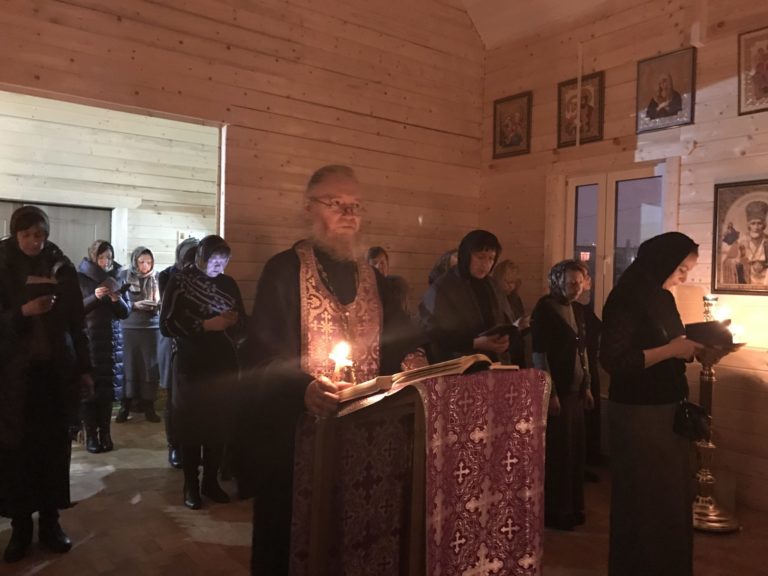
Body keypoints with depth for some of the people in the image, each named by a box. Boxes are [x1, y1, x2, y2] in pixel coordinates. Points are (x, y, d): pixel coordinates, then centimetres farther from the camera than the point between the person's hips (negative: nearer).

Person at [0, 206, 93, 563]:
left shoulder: (62, 269, 4)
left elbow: (77, 323, 5)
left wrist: (84, 369, 3)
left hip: (57, 370, 1)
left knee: (55, 446, 4)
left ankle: (50, 522, 17)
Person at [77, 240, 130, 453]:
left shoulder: (116, 278, 8)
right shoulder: (81, 278, -1)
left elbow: (125, 313, 7)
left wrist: (117, 300, -13)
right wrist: (94, 297, -20)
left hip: (111, 340, 3)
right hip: (87, 339, -3)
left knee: (108, 388, 3)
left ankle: (105, 433, 10)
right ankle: (90, 435, 3)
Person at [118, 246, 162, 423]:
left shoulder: (157, 277, 3)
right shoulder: (125, 276, 1)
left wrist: (157, 304, -15)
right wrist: (134, 305, -16)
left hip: (152, 328, 1)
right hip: (129, 327, -1)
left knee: (150, 366, 4)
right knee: (129, 365, 4)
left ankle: (148, 406, 15)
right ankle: (125, 406, 15)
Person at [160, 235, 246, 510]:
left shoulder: (228, 283, 7)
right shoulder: (180, 281, -4)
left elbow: (242, 320, 13)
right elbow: (167, 325, -12)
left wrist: (233, 320, -10)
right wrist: (206, 325, -20)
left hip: (224, 365, 4)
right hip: (192, 366, -3)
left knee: (219, 424, 7)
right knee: (192, 425, 4)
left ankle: (211, 481, 21)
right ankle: (191, 485, 18)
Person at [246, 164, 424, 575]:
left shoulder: (371, 277, 11)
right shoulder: (283, 271, -8)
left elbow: (397, 340, 12)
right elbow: (263, 357, -16)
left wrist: (409, 362, -10)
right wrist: (304, 389, -34)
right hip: (298, 429, -5)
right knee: (294, 540, 8)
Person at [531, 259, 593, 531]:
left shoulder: (578, 309, 11)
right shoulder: (545, 309, -11)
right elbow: (539, 354, -15)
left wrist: (587, 386, 14)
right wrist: (550, 393, -18)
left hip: (576, 390, 7)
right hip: (557, 391, -7)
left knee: (575, 450, 13)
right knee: (557, 452, 1)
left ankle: (572, 507, 27)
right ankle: (554, 511, 15)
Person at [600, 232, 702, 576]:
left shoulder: (664, 298, 9)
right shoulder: (625, 300, -16)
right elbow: (613, 360, -23)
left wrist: (693, 348, -1)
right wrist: (671, 350, -21)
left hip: (670, 409, 8)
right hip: (638, 414, -8)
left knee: (674, 494, 17)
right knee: (644, 498, 4)